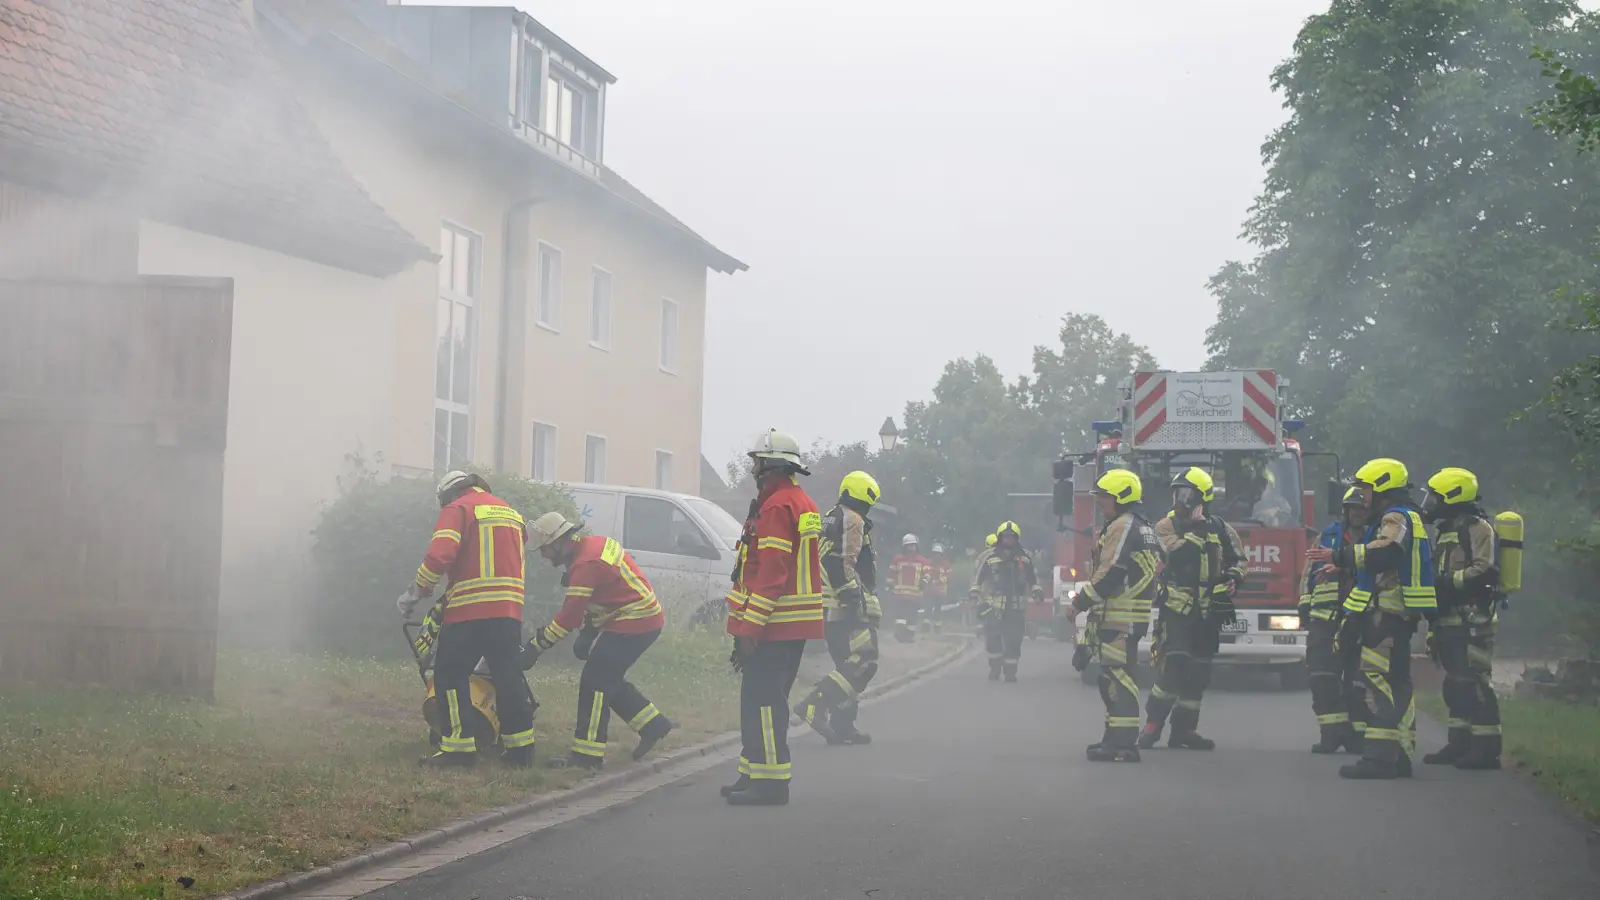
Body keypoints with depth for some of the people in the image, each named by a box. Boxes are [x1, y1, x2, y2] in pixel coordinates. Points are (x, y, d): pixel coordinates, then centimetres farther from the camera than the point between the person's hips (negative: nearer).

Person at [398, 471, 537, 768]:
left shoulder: (458, 510, -1)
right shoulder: (511, 513, 21)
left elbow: (439, 555, -15)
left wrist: (415, 593, -6)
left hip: (469, 611, -6)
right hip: (509, 611, 6)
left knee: (451, 676, 2)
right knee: (509, 677, 11)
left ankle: (458, 748, -2)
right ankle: (521, 748, 12)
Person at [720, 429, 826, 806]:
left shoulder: (776, 507, -15)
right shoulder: (803, 504, 18)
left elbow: (771, 573, -21)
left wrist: (749, 628, -21)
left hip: (773, 626, -10)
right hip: (796, 625, 10)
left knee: (761, 703, -7)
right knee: (768, 701, 16)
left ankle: (769, 783, -5)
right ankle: (757, 775, 23)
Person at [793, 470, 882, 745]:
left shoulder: (829, 520, 23)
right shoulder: (852, 521, -8)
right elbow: (844, 563, -20)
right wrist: (852, 597, -23)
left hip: (830, 608, 11)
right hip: (848, 608, -11)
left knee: (848, 665, 14)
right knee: (863, 662, -13)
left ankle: (841, 726, 11)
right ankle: (815, 706, -22)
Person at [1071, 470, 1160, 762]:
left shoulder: (1122, 526, -13)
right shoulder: (1140, 526, 21)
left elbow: (1109, 574, -19)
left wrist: (1081, 601, -11)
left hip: (1120, 616, -11)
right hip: (1132, 614, 11)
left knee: (1117, 675, -12)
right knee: (1113, 675, 16)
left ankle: (1123, 745, -15)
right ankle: (1117, 738, 22)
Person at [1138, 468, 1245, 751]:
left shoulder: (1220, 528, 9)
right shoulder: (1166, 526, -1)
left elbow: (1238, 559, 18)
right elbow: (1178, 554, -18)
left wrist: (1233, 579, -1)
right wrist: (1197, 530, -18)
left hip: (1209, 612, 4)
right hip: (1176, 609, -4)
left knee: (1198, 673, 7)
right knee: (1172, 667, -16)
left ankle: (1184, 728, 15)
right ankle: (1153, 724, -8)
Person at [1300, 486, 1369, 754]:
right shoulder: (1327, 536, 12)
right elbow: (1308, 574, 13)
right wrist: (1305, 606, 5)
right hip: (1325, 621, 1)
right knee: (1323, 678, -6)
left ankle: (1356, 733, 8)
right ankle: (1332, 732, -3)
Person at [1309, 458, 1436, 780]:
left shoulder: (1396, 517, -9)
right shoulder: (1406, 517, 25)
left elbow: (1384, 553, -27)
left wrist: (1339, 556, -22)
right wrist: (1344, 566, 32)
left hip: (1386, 613, -11)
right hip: (1399, 615, 11)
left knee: (1377, 680, -15)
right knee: (1397, 684, 12)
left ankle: (1379, 756, -21)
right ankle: (1399, 756, 15)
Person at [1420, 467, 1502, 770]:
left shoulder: (1477, 527, -8)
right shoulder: (1445, 530, 21)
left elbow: (1482, 571, -19)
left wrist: (1448, 581, -20)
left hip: (1473, 619, -10)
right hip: (1450, 619, 10)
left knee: (1475, 682, -11)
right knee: (1455, 684, 12)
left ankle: (1487, 748, -10)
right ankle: (1460, 744, 18)